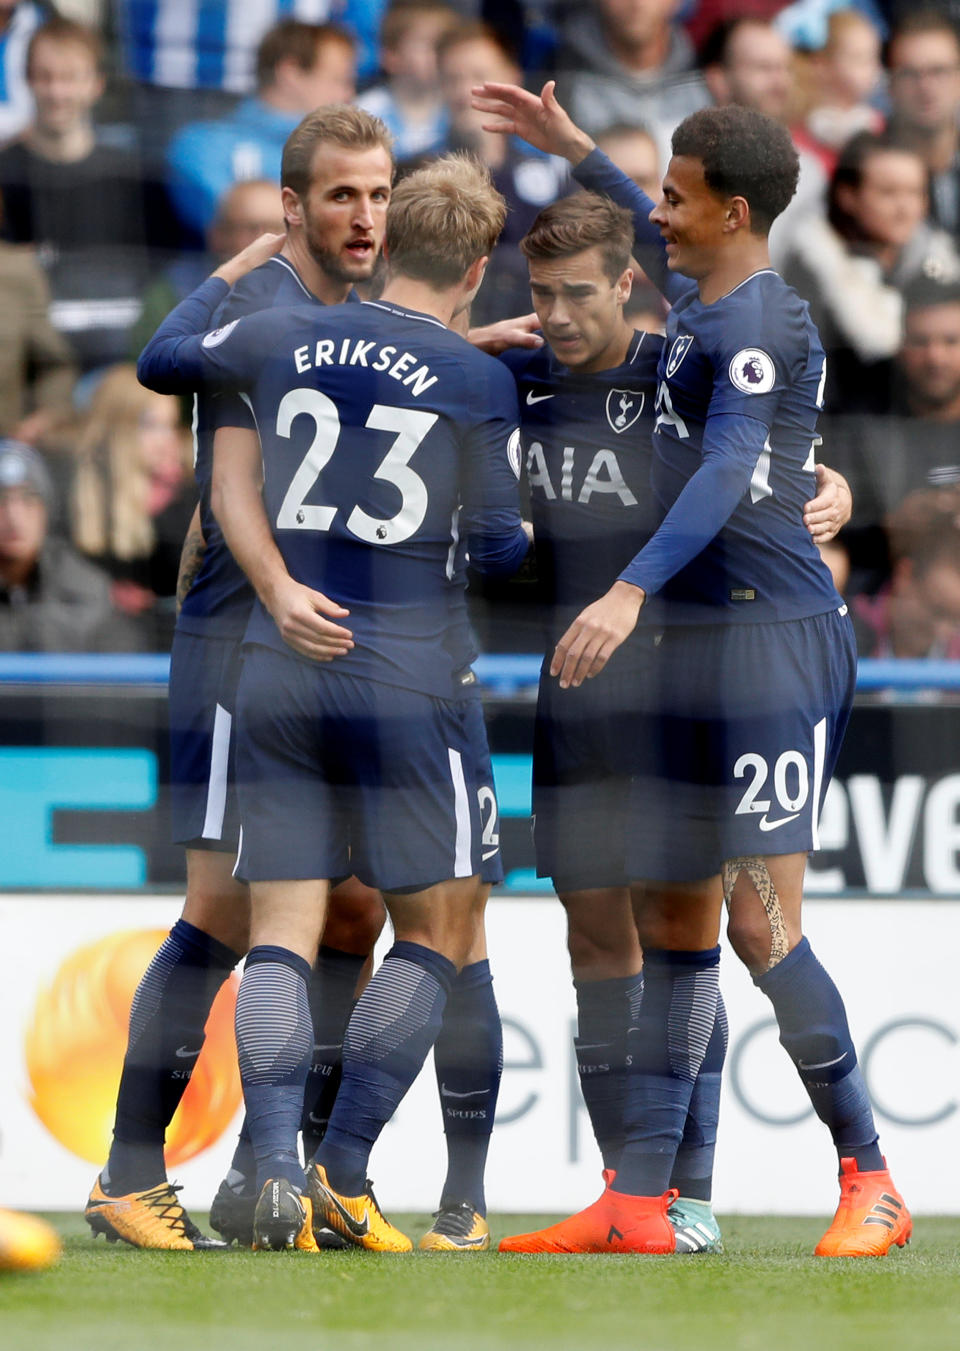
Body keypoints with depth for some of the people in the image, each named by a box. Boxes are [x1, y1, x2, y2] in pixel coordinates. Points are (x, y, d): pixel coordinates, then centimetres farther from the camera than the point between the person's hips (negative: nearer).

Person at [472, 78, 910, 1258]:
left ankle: (869, 1183, -5)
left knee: (763, 929, -13)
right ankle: (638, 1203, 10)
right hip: (701, 644, 10)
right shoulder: (703, 304, 18)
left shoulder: (760, 321, -12)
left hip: (775, 639, -10)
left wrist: (629, 592, -36)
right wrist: (575, 153, 46)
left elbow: (730, 471, -26)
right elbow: (668, 249, 43)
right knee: (672, 928, 9)